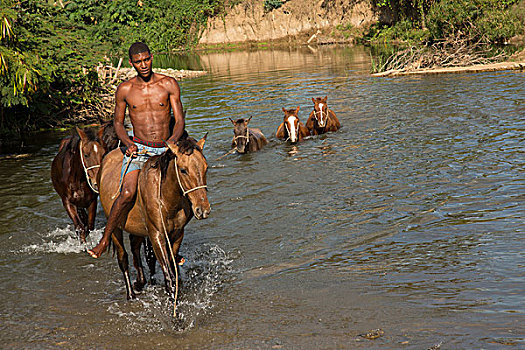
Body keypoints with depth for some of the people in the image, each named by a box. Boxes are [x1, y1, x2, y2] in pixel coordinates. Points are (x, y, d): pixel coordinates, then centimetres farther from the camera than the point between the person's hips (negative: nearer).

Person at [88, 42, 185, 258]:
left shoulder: (169, 85, 2)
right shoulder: (125, 90, 3)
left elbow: (179, 121, 2)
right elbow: (118, 122, 14)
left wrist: (171, 143, -17)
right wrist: (128, 143, -5)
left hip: (165, 150, 1)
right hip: (138, 149, -1)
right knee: (128, 193, -24)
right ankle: (105, 239, -10)